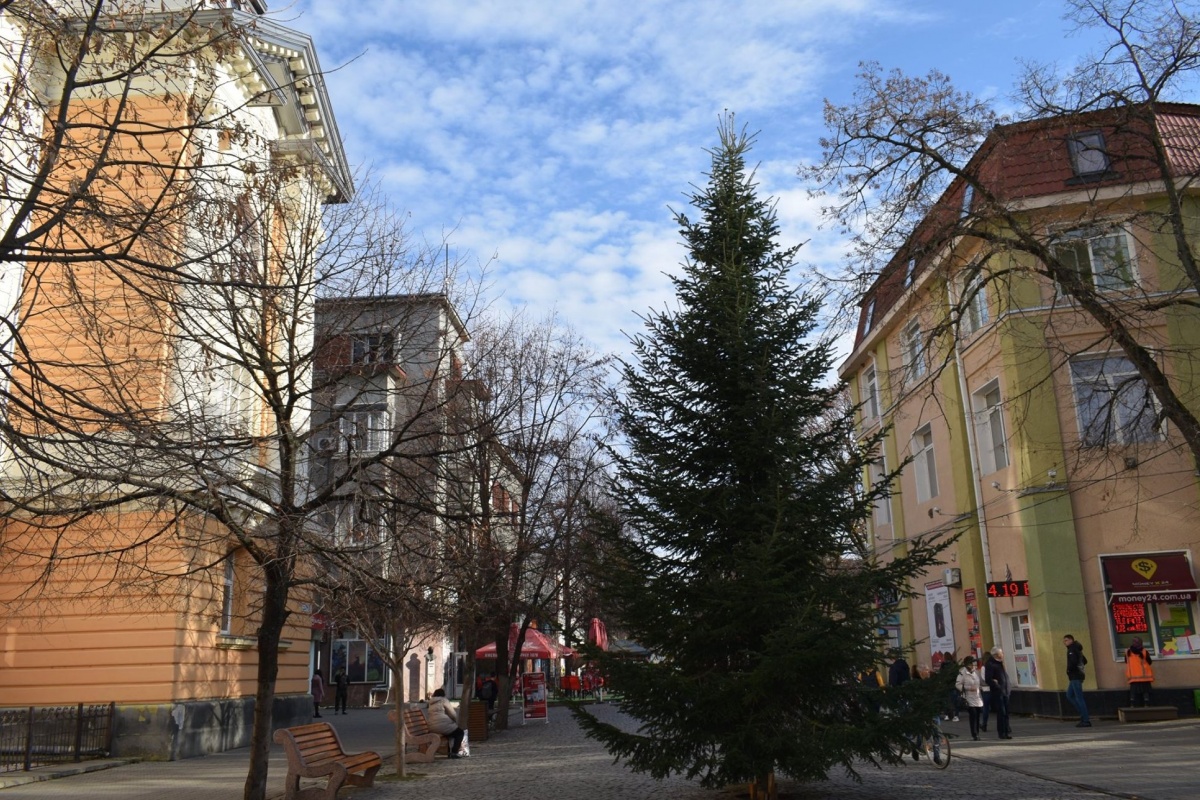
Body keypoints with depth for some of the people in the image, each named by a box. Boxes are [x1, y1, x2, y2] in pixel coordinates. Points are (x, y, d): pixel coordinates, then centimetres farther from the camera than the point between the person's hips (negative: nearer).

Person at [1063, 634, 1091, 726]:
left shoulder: (1072, 649, -13)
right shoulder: (1077, 649, 17)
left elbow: (1073, 661, -28)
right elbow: (1085, 661, 28)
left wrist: (1069, 670, -12)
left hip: (1075, 677, -10)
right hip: (1076, 676, 10)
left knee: (1079, 698, -7)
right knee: (1069, 696, 14)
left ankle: (1086, 720, -5)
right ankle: (1084, 716, 13)